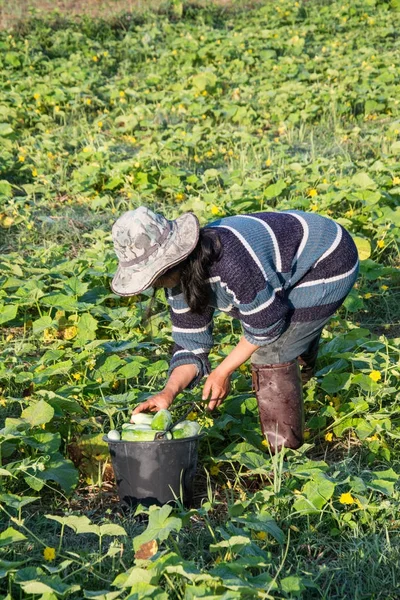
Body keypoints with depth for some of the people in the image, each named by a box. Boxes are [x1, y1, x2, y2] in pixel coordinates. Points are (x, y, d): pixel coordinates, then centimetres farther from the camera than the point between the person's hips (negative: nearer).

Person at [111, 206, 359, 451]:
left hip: (329, 264, -9)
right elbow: (191, 346, -6)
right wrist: (168, 392, -23)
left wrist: (223, 372, -16)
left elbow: (266, 324, -27)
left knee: (270, 353, -15)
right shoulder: (180, 277, -11)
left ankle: (286, 453, -2)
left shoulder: (230, 258, -40)